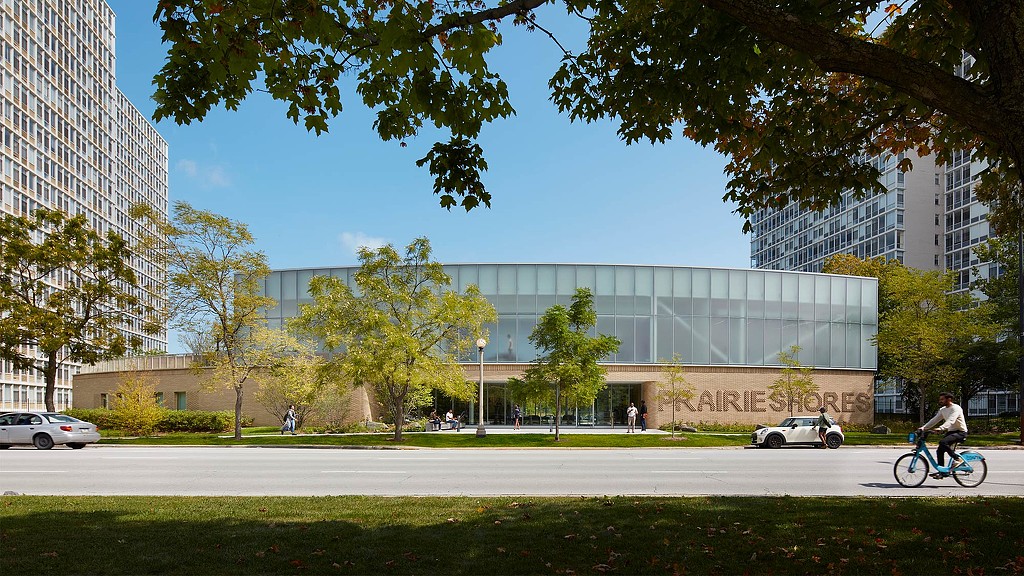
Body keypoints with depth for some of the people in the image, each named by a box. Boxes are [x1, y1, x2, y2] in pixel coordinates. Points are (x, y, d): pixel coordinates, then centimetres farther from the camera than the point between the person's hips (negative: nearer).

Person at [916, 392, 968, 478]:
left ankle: (957, 459, -15)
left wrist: (940, 428, -47)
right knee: (939, 450, -2)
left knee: (942, 442, -30)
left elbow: (951, 421, -32)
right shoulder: (942, 410, 9)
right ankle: (942, 472, 5)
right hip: (950, 431, 8)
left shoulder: (956, 408, -17)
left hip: (960, 432, -8)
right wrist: (923, 427, -7)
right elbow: (934, 420, 6)